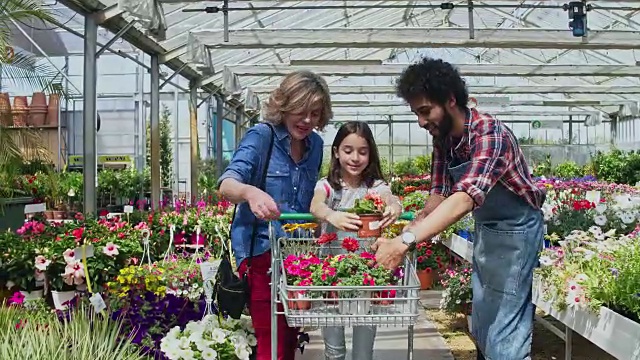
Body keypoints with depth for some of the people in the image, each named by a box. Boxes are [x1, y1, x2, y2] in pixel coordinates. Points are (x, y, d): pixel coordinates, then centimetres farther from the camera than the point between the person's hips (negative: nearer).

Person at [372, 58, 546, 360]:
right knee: (481, 323, 16)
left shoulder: (490, 135, -30)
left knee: (505, 327, -8)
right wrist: (411, 227, -14)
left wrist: (405, 242, -52)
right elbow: (441, 192, 3)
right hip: (485, 227, 8)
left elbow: (464, 199, -43)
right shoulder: (442, 139, -5)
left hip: (516, 228, -8)